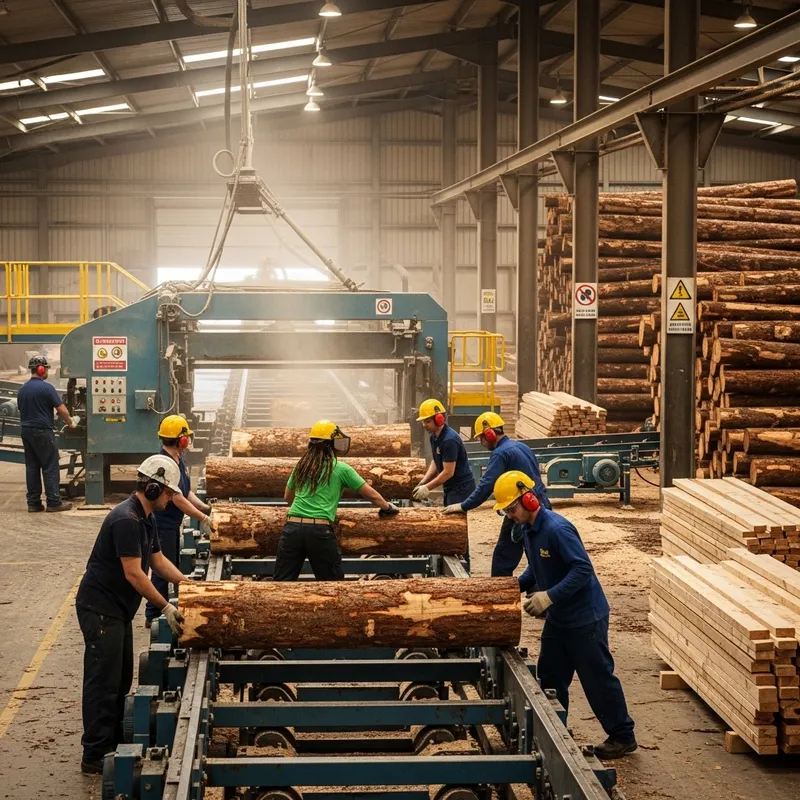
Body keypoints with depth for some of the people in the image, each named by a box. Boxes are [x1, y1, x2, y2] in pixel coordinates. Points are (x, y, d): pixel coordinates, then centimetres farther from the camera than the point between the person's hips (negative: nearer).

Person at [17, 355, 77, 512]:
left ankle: (33, 502, 9)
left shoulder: (22, 389, 9)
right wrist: (70, 423, 4)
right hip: (42, 431, -7)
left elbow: (21, 409, 16)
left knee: (31, 466, 9)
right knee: (50, 467, -2)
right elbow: (61, 409, -12)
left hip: (26, 430, 7)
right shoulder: (46, 387, -13)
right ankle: (54, 502, -4)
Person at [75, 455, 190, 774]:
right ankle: (94, 757, -3)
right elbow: (133, 573, -25)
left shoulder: (146, 518, 9)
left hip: (119, 609, 10)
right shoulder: (126, 519, -23)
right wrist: (166, 607, -22)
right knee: (103, 682, -7)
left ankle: (115, 744, 26)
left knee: (121, 680, 16)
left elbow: (158, 560, 17)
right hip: (100, 609, -10)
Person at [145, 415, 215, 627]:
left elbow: (187, 492, 10)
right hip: (161, 525, -10)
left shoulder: (178, 461, 6)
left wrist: (205, 508, -2)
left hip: (172, 525, 10)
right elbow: (178, 500, -24)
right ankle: (153, 616, 6)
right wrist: (202, 518, -20)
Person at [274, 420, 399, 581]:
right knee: (333, 582, 9)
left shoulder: (301, 466, 18)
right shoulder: (341, 469, 5)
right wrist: (387, 507, 31)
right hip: (320, 531, -3)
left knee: (281, 582, 0)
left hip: (292, 527, 4)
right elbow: (371, 495, 12)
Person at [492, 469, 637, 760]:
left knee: (598, 678, 1)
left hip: (585, 616, -9)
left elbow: (583, 569, -28)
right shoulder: (528, 529, 4)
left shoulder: (557, 529, -25)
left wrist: (549, 596, -32)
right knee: (550, 677, 14)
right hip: (557, 617, 9)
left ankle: (623, 737, 14)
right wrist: (517, 586, 1)